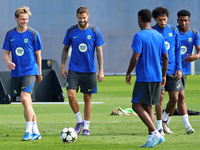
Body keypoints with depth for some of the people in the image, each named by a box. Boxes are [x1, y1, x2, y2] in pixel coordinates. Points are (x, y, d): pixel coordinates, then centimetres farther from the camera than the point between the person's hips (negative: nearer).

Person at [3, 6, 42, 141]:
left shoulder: (33, 34, -3)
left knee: (25, 99, -20)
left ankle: (29, 132, -16)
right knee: (27, 104, 9)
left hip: (30, 71, -5)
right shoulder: (10, 34, 7)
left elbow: (38, 54, 3)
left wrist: (39, 73, 5)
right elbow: (6, 53, 12)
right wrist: (8, 62, -10)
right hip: (16, 73, 5)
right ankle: (36, 132, 17)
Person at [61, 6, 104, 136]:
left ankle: (86, 127, 14)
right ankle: (79, 120, 8)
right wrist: (63, 66, 5)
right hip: (73, 70, 1)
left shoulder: (95, 32, -1)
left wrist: (101, 70, -3)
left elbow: (99, 51, 1)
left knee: (88, 98, 4)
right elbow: (65, 48, 12)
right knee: (71, 95, -13)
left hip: (89, 70, -1)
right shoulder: (71, 31, 2)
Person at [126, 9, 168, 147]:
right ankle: (152, 137, 6)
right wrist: (163, 76, 22)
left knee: (137, 106, -4)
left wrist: (128, 73, -3)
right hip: (157, 77, 7)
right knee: (148, 106, 13)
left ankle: (156, 134, -15)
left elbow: (135, 58, -17)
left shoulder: (139, 36, -12)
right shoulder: (159, 36, 10)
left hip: (144, 78, -7)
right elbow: (166, 57, 13)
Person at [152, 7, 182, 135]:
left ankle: (164, 119, 26)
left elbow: (178, 50, 11)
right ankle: (159, 127, 1)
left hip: (172, 70, 3)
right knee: (160, 96, -9)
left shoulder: (173, 30, 7)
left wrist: (179, 68, 4)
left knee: (174, 98, 2)